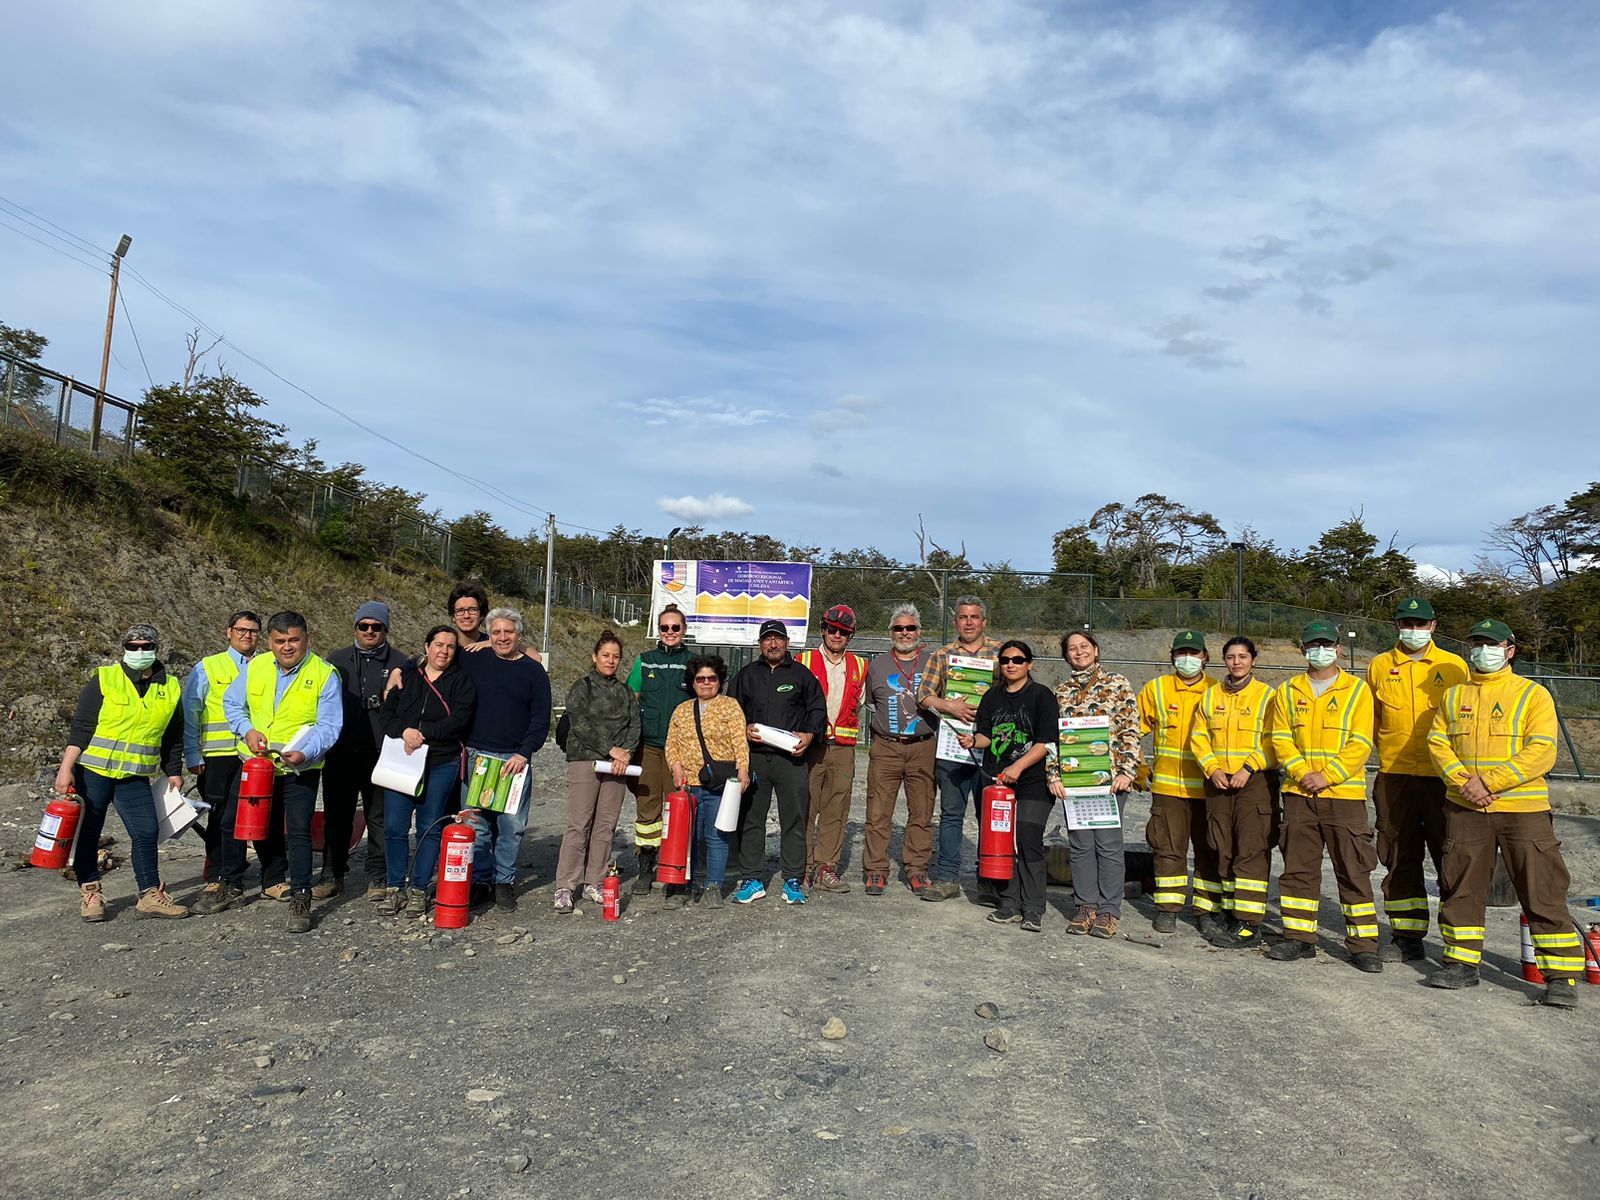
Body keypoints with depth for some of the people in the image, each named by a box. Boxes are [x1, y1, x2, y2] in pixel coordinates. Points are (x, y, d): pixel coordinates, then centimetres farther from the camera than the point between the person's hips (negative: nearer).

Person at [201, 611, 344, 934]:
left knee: (298, 831, -7)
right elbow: (231, 702, 12)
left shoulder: (325, 674, -12)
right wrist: (247, 730, -7)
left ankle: (300, 899, 4)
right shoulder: (256, 666, 0)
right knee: (233, 823, 14)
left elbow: (329, 725, -15)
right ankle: (232, 888, 35)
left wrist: (304, 753, -31)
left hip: (300, 768, -5)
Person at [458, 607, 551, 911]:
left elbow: (541, 720, 1)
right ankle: (480, 879, 15)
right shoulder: (472, 662, 8)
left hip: (515, 759, -1)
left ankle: (504, 882, 12)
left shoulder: (533, 672, 5)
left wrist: (524, 753, -10)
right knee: (477, 822, 3)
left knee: (512, 825, 0)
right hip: (476, 755, 1)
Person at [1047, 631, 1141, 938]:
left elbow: (1130, 730, -1)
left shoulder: (1118, 684, 3)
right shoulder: (1060, 693, 12)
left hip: (1109, 776, -3)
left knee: (1108, 842, -1)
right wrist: (1053, 775, 2)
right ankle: (1086, 907, 16)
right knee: (1079, 844, 6)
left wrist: (1126, 771, -9)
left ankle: (1109, 911, 9)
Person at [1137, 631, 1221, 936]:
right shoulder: (1155, 689, 3)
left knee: (1209, 851, 7)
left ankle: (1208, 910, 17)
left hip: (1208, 787, 0)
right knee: (1169, 849, 4)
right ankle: (1168, 908, 14)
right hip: (1168, 785, 0)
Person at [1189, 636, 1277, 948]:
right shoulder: (1210, 695, 12)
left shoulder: (1266, 695, 0)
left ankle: (1249, 924, -7)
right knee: (1224, 851, 10)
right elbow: (1198, 736, 10)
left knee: (1251, 851, -9)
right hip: (1218, 782, 5)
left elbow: (1271, 740, -7)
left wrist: (1247, 769, -15)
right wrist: (1212, 769, -4)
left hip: (1255, 781, -5)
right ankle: (1231, 914, 20)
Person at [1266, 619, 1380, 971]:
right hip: (1298, 795, 3)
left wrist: (1327, 776, -14)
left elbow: (1360, 744, -4)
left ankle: (1363, 944, 11)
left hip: (1345, 794, -3)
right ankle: (1300, 938, 17)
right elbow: (1280, 738, 4)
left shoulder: (1357, 690, 2)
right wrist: (1303, 773, -11)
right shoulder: (1287, 692, 10)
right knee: (1298, 868, 7)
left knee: (1354, 871, 1)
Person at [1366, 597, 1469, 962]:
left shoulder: (1454, 666, 3)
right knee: (1399, 859, 7)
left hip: (1443, 777, -2)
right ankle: (1407, 936, 17)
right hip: (1394, 777, 2)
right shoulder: (1379, 667, 7)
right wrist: (1388, 749, 10)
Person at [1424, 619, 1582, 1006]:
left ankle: (1561, 976, 8)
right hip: (1465, 810, 4)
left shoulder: (1533, 694, 0)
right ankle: (1462, 963, 22)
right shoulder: (1453, 696, 13)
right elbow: (1437, 742, 6)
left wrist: (1489, 782, -17)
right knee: (1460, 888, 9)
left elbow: (1541, 752, -10)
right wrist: (1464, 781, -11)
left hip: (1523, 809, -4)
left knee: (1542, 893, -2)